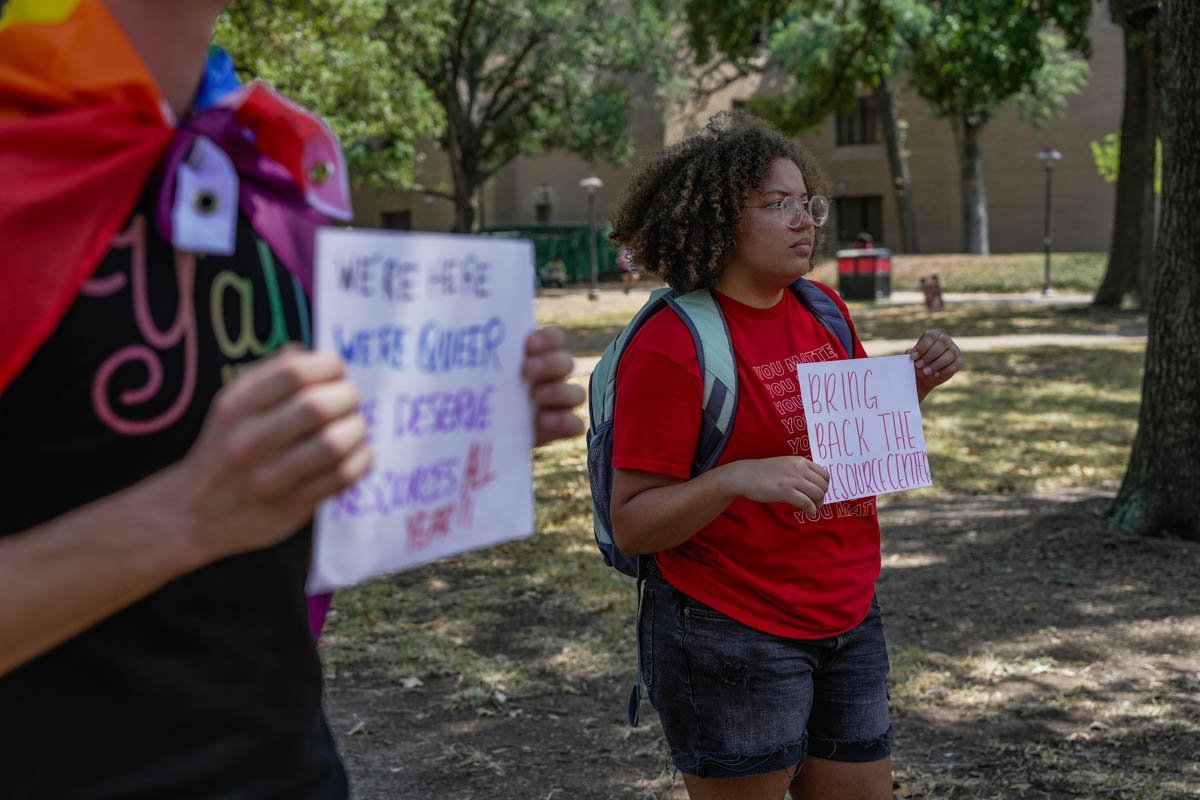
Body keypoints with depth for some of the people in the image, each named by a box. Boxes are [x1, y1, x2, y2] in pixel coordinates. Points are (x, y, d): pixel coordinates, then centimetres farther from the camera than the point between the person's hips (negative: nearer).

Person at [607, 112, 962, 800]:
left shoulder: (823, 311, 6)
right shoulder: (671, 346, -15)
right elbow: (633, 524, -15)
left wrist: (915, 382, 3)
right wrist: (739, 479, -30)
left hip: (849, 624, 7)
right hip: (733, 636, -7)